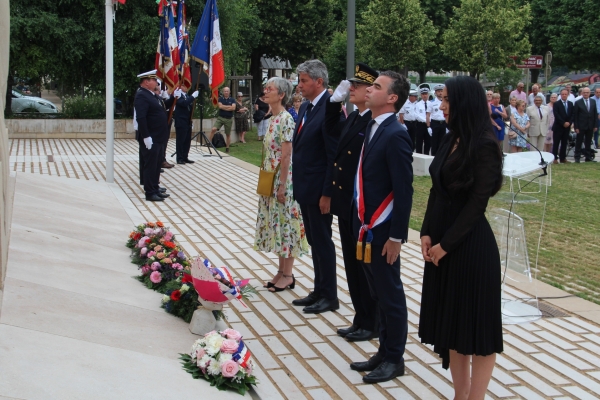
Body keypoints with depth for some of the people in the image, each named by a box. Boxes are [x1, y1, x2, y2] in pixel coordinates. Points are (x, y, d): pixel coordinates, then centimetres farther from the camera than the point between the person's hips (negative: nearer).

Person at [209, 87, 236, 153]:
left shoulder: (232, 100, 4)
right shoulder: (220, 99, 4)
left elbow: (233, 108, -12)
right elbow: (220, 106, -13)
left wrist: (224, 107, -9)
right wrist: (229, 106, -8)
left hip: (229, 119, 1)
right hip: (220, 117, -1)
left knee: (228, 134, 7)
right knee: (213, 129, -18)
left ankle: (227, 148, 17)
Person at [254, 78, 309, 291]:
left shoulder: (286, 119, -16)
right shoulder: (273, 119, 10)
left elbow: (286, 156, -19)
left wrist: (282, 186, -19)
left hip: (282, 180, -9)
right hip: (270, 179, 9)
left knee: (285, 222, -1)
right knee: (276, 223, 13)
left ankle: (288, 275, 9)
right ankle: (281, 271, 22)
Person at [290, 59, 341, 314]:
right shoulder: (305, 107, 10)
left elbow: (335, 156, -20)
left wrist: (327, 194, -20)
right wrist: (296, 184, 15)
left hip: (319, 189, -9)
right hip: (304, 187, 9)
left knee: (322, 241, 1)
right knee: (314, 241, 16)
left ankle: (329, 297, 14)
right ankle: (319, 291, 27)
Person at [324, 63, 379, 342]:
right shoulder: (353, 118, 9)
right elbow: (331, 129, 26)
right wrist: (336, 99, 12)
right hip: (345, 204, 9)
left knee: (365, 265, 3)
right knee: (353, 265, 15)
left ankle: (371, 324, 17)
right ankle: (361, 319, 27)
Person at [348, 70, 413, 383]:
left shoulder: (395, 135, -18)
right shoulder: (372, 128, 8)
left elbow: (404, 190, -19)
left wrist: (396, 237, -18)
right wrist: (361, 225, 12)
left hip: (382, 230, -8)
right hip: (366, 226, 8)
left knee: (390, 295, 6)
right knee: (378, 294, 17)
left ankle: (394, 359, 19)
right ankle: (384, 352, 29)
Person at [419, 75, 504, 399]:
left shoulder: (484, 145, -15)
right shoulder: (451, 140, 9)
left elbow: (477, 202, -17)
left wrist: (446, 244, -14)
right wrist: (426, 233, 1)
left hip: (470, 245, -8)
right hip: (441, 241, 9)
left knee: (476, 324, 3)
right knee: (450, 319, 14)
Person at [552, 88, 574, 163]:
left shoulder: (570, 104, 11)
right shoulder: (557, 104, -3)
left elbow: (572, 115, 8)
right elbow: (556, 115, -12)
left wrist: (569, 122, -8)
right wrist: (563, 123, -16)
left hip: (567, 127, 4)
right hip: (558, 127, -4)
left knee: (564, 143, 7)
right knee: (556, 143, -1)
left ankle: (563, 158, 12)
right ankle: (554, 158, 2)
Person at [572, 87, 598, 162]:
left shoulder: (593, 101, 6)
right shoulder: (578, 102, -5)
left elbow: (595, 114, 8)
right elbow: (575, 116, -5)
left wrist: (595, 125, 3)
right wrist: (576, 127, -10)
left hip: (590, 126, 3)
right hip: (581, 126, -3)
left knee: (588, 142, 10)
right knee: (579, 142, 2)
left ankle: (588, 156, 17)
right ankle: (577, 157, 7)